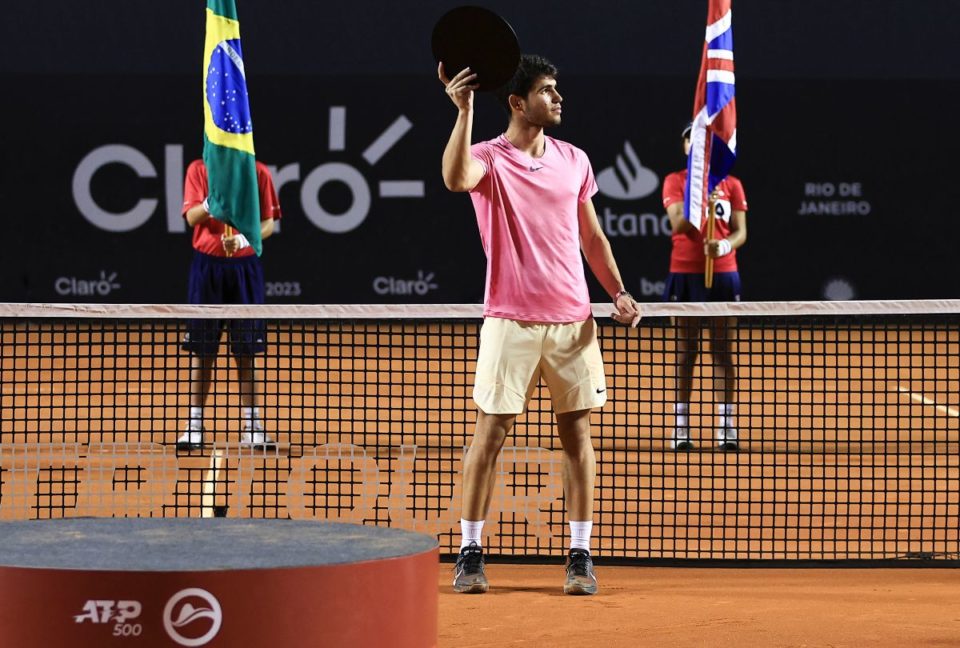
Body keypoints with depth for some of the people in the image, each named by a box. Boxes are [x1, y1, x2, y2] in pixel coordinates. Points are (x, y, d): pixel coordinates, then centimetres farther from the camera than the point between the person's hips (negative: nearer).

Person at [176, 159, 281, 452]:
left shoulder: (258, 173, 2)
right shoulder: (198, 170, 3)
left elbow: (268, 223, 1)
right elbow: (192, 217, -7)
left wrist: (244, 239, -18)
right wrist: (211, 203, -29)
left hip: (245, 265, 0)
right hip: (207, 264, 0)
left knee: (246, 350, 2)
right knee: (201, 349, 3)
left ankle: (251, 427, 8)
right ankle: (194, 426, 9)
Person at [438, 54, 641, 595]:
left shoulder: (574, 160, 10)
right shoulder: (490, 159, -4)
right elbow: (456, 179, -28)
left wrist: (618, 291, 5)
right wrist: (465, 110, -33)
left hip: (573, 321, 4)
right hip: (511, 322, -4)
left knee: (578, 433, 3)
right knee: (491, 432, -2)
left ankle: (581, 555, 8)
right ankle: (471, 552, 6)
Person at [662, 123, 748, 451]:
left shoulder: (731, 185, 8)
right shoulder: (675, 182, 4)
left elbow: (741, 231, 3)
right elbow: (677, 224, -10)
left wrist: (724, 245, -18)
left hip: (722, 273, 1)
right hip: (685, 273, -1)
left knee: (722, 351, 2)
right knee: (686, 352, 1)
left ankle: (726, 426, 4)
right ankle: (681, 427, 2)